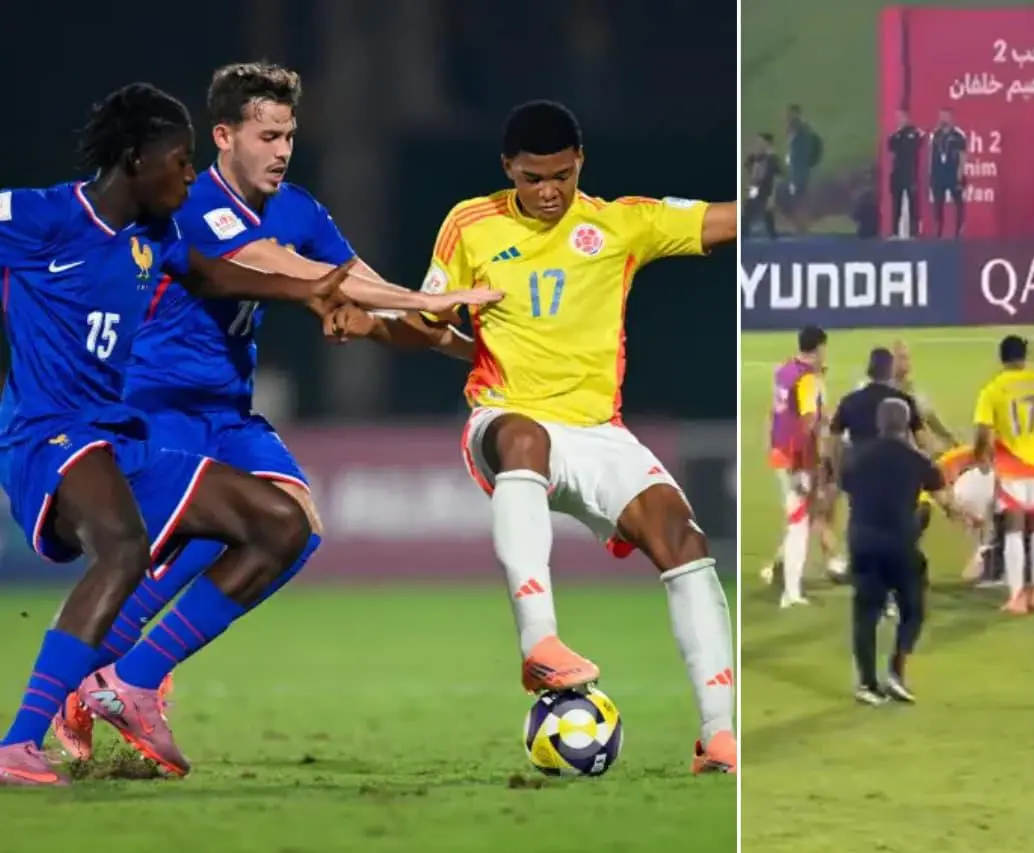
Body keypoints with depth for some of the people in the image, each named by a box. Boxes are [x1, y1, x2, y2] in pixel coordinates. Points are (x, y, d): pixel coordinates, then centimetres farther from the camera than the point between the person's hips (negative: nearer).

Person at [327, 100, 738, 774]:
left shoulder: (622, 224, 6)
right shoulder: (471, 227, 8)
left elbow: (730, 220, 1)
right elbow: (428, 324, 16)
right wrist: (372, 326, -4)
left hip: (598, 432, 2)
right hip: (509, 418, -2)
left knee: (678, 531, -24)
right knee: (524, 438, -40)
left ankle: (719, 733, -24)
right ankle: (539, 642, -54)